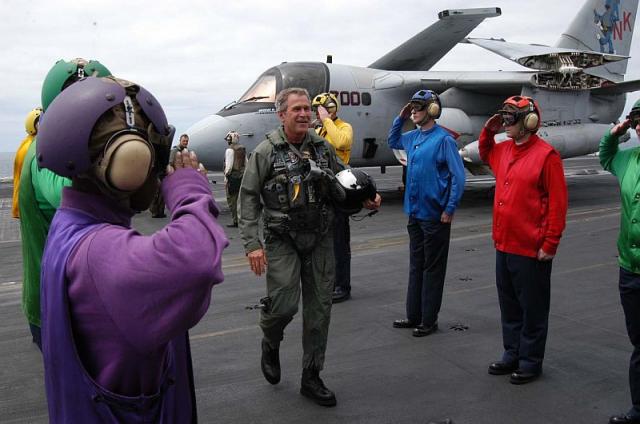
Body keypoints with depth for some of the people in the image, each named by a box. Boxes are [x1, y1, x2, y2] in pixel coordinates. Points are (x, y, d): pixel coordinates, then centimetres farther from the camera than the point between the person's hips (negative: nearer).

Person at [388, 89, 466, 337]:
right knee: (415, 266, 15)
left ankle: (429, 320, 15)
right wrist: (400, 119, 11)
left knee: (432, 269, 5)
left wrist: (449, 210, -14)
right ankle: (414, 316, 27)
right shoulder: (413, 137, 8)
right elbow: (393, 142, 27)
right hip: (415, 213, 8)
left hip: (435, 216, -7)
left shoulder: (443, 139, -13)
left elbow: (458, 176, -14)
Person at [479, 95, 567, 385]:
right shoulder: (504, 149, 9)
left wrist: (550, 244, -14)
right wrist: (488, 130, 14)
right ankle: (512, 355, 32)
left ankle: (531, 362, 21)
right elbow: (485, 153, 34)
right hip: (503, 244, 8)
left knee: (532, 308, 7)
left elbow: (558, 203, -14)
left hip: (531, 249, -8)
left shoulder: (546, 155, -13)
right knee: (509, 305, 18)